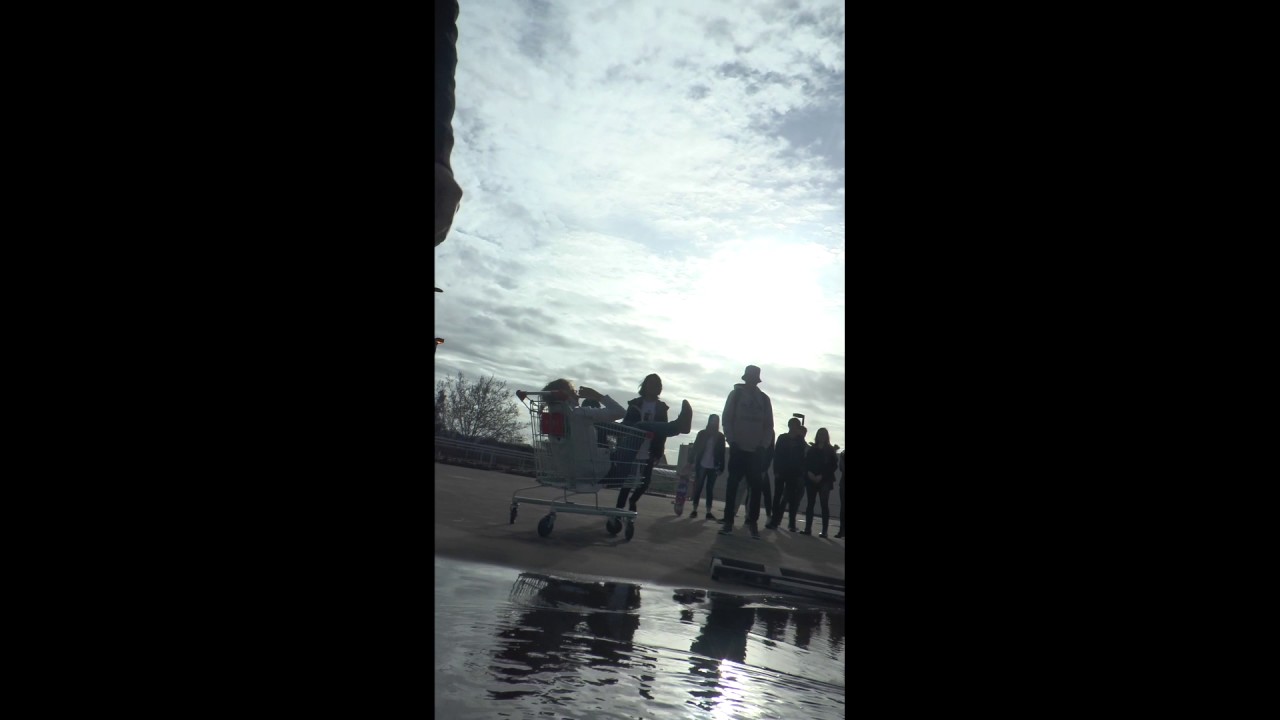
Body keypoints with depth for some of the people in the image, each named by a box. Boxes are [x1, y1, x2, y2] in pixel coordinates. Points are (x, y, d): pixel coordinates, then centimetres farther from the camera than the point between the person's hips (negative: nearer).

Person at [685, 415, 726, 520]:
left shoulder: (720, 436, 5)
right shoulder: (702, 433, 5)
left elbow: (722, 453, 3)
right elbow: (695, 448, 3)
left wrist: (721, 468, -3)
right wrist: (691, 462, -4)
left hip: (713, 467, 0)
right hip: (701, 465, 0)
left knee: (710, 489, 2)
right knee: (698, 487, 0)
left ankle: (708, 512, 3)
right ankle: (694, 509, 4)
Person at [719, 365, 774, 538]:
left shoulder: (764, 399, 8)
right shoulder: (735, 394, 3)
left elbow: (769, 425, 8)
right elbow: (726, 418, 0)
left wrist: (763, 446, -3)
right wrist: (732, 441, -9)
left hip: (756, 450, 1)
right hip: (738, 448, -1)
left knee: (756, 487, -2)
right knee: (733, 485, -2)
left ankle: (752, 522, 5)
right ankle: (728, 521, 0)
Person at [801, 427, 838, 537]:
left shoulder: (830, 450, 4)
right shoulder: (811, 449, 11)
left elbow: (833, 466, -2)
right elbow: (806, 463, 7)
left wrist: (821, 476, -11)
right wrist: (809, 473, -11)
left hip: (824, 481, -3)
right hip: (811, 480, 3)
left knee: (824, 505, -7)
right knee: (810, 504, 1)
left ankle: (824, 531, -8)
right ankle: (808, 528, 3)